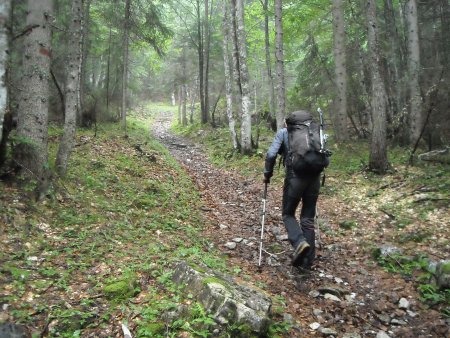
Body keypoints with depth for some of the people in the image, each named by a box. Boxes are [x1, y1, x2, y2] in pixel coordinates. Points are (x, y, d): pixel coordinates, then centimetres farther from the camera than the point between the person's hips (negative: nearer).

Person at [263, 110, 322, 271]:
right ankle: (307, 261, 15)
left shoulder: (283, 132, 9)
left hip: (295, 177, -4)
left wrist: (267, 174, 8)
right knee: (308, 218, 12)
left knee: (288, 214, 14)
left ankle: (300, 243, -12)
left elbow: (271, 154, -4)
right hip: (315, 177, 4)